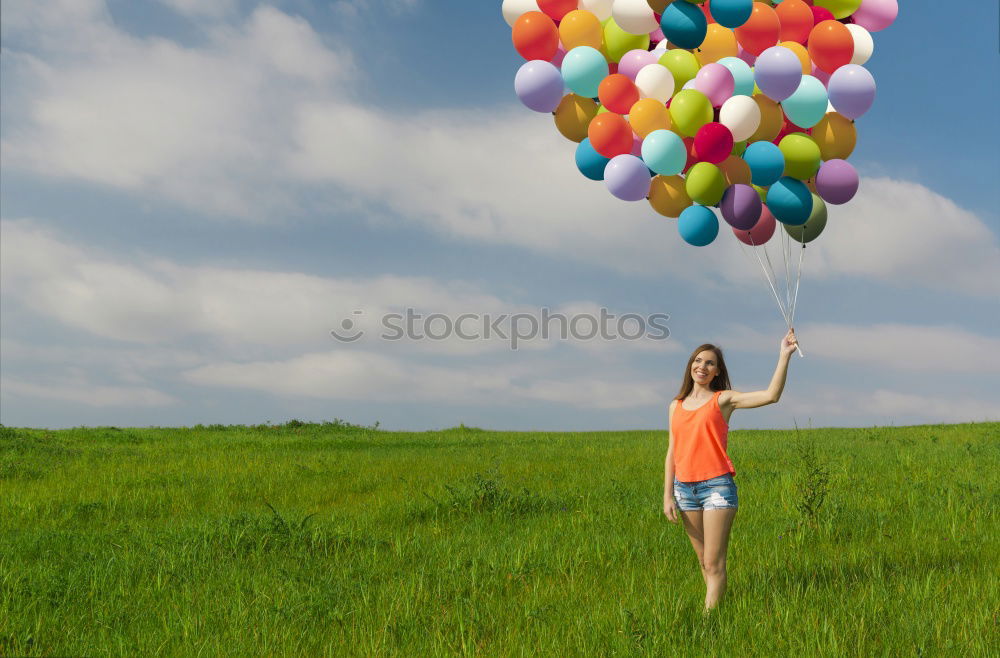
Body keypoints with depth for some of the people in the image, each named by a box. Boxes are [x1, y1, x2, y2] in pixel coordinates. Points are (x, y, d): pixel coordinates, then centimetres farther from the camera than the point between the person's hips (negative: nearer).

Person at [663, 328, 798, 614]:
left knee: (714, 564, -5)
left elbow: (771, 395, -12)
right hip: (684, 488, 5)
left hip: (716, 486, -5)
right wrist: (667, 495, 8)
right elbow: (672, 452, 12)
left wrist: (784, 356, -17)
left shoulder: (723, 399, 1)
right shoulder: (676, 406, 13)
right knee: (703, 562, 11)